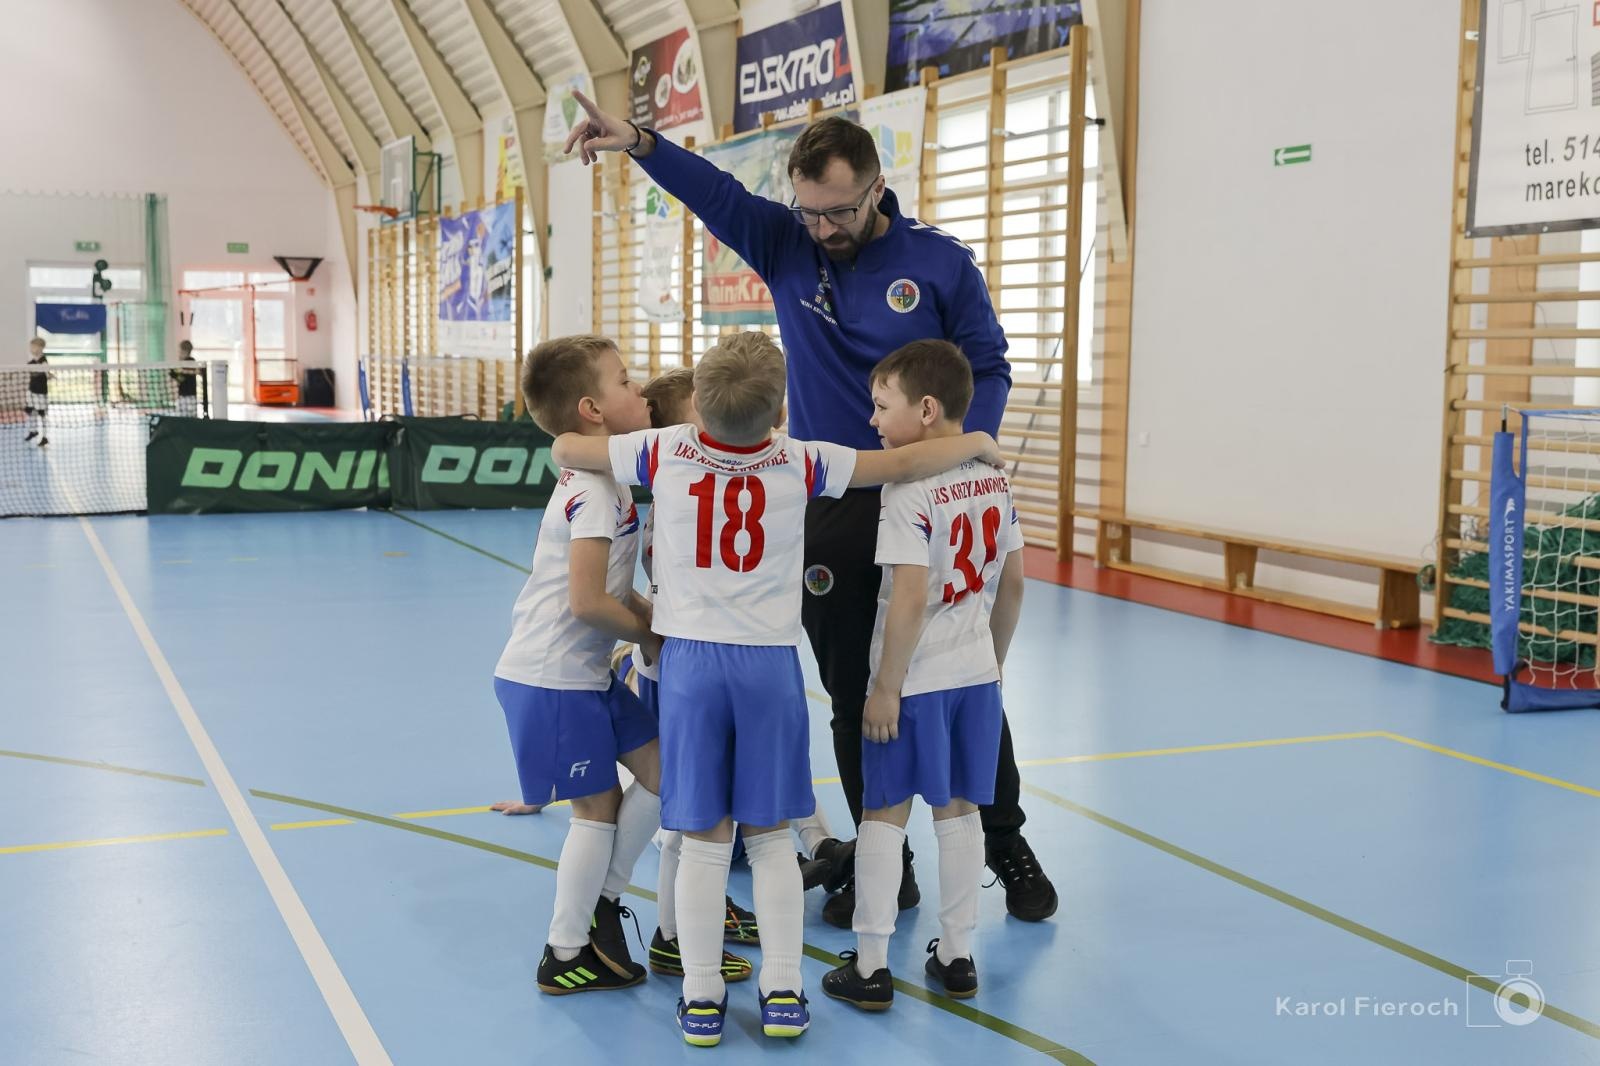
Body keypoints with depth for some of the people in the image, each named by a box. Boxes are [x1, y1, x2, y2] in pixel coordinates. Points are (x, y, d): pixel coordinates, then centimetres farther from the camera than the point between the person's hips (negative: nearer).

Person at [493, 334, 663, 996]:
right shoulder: (593, 490, -20)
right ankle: (565, 958, 16)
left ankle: (602, 904, 25)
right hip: (555, 679, -9)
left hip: (586, 671, 9)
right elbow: (587, 600, -26)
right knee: (597, 809, 2)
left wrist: (653, 620, 1)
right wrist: (650, 632, -10)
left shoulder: (597, 480, 11)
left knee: (659, 769, 11)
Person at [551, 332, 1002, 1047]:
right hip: (770, 664, 0)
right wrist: (975, 443, 16)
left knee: (704, 839, 6)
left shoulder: (665, 452, -2)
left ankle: (700, 995, 12)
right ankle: (783, 990, 12)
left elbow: (564, 450, 8)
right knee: (770, 836, 10)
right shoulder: (799, 462, -5)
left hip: (691, 659, 1)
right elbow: (902, 464, -1)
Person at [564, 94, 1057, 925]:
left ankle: (1007, 846, 26)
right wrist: (638, 143, -26)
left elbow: (989, 368, 1)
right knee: (854, 698, 9)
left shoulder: (941, 263, -4)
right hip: (829, 511, 2)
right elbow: (714, 191, -8)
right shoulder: (787, 247, 3)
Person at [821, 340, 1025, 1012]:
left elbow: (910, 600, -22)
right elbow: (1012, 582, 10)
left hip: (915, 679, -6)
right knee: (958, 810, 14)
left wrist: (886, 688, -14)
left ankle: (870, 967, 9)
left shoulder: (908, 489, -18)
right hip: (977, 674, 6)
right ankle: (957, 957, 22)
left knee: (885, 813, 4)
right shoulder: (994, 479, 4)